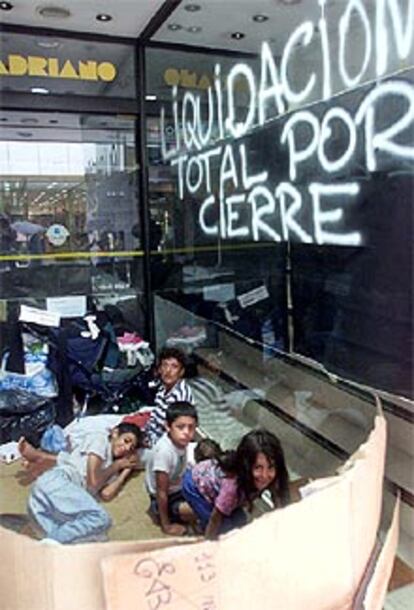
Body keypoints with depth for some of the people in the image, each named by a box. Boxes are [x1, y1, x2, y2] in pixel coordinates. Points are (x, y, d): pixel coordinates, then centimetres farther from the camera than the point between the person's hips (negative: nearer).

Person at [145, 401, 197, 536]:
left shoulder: (180, 441, -13)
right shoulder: (164, 451, -34)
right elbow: (162, 492, -25)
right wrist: (166, 526, -18)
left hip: (179, 487, 8)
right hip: (167, 498, -8)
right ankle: (158, 512, -4)